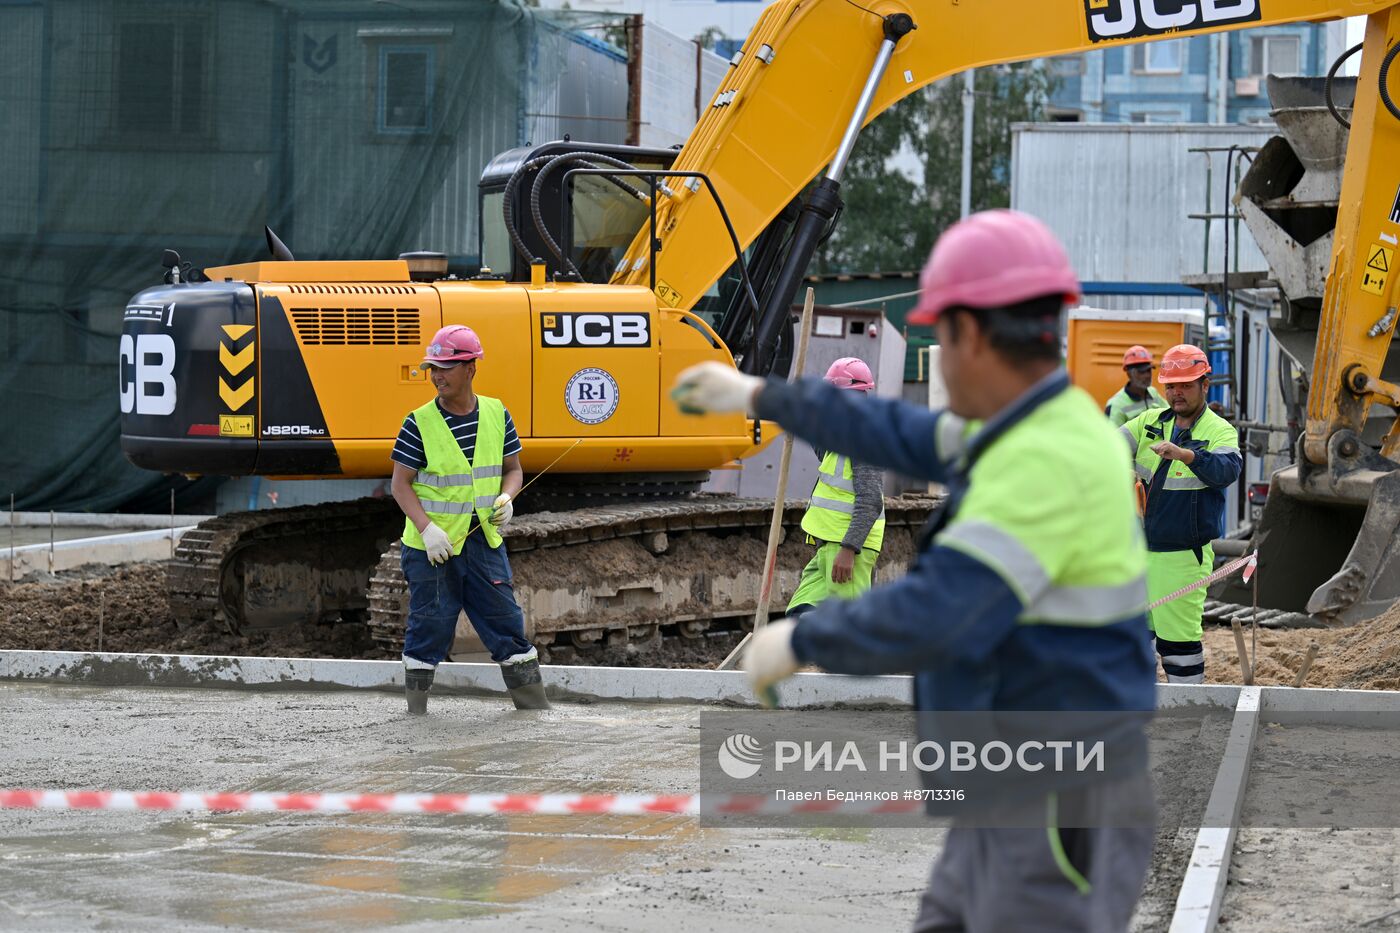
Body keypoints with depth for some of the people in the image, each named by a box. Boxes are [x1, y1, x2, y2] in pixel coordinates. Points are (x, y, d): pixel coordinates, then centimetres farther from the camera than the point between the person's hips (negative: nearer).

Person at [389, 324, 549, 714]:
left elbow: (512, 468, 14)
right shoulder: (419, 423, -7)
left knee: (507, 623, 5)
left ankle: (537, 710, 12)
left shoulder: (496, 414, 4)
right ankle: (416, 713, 13)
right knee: (430, 628, 1)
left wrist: (506, 497, -8)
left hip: (484, 540, 3)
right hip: (431, 545, -3)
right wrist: (427, 528, -20)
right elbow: (400, 483, -7)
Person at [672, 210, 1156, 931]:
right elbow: (903, 436, 25)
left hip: (1061, 814, -10)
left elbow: (931, 620, -30)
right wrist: (760, 396, 33)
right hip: (1012, 804, 10)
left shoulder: (1048, 461, -23)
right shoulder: (1047, 426, 9)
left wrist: (800, 641, -13)